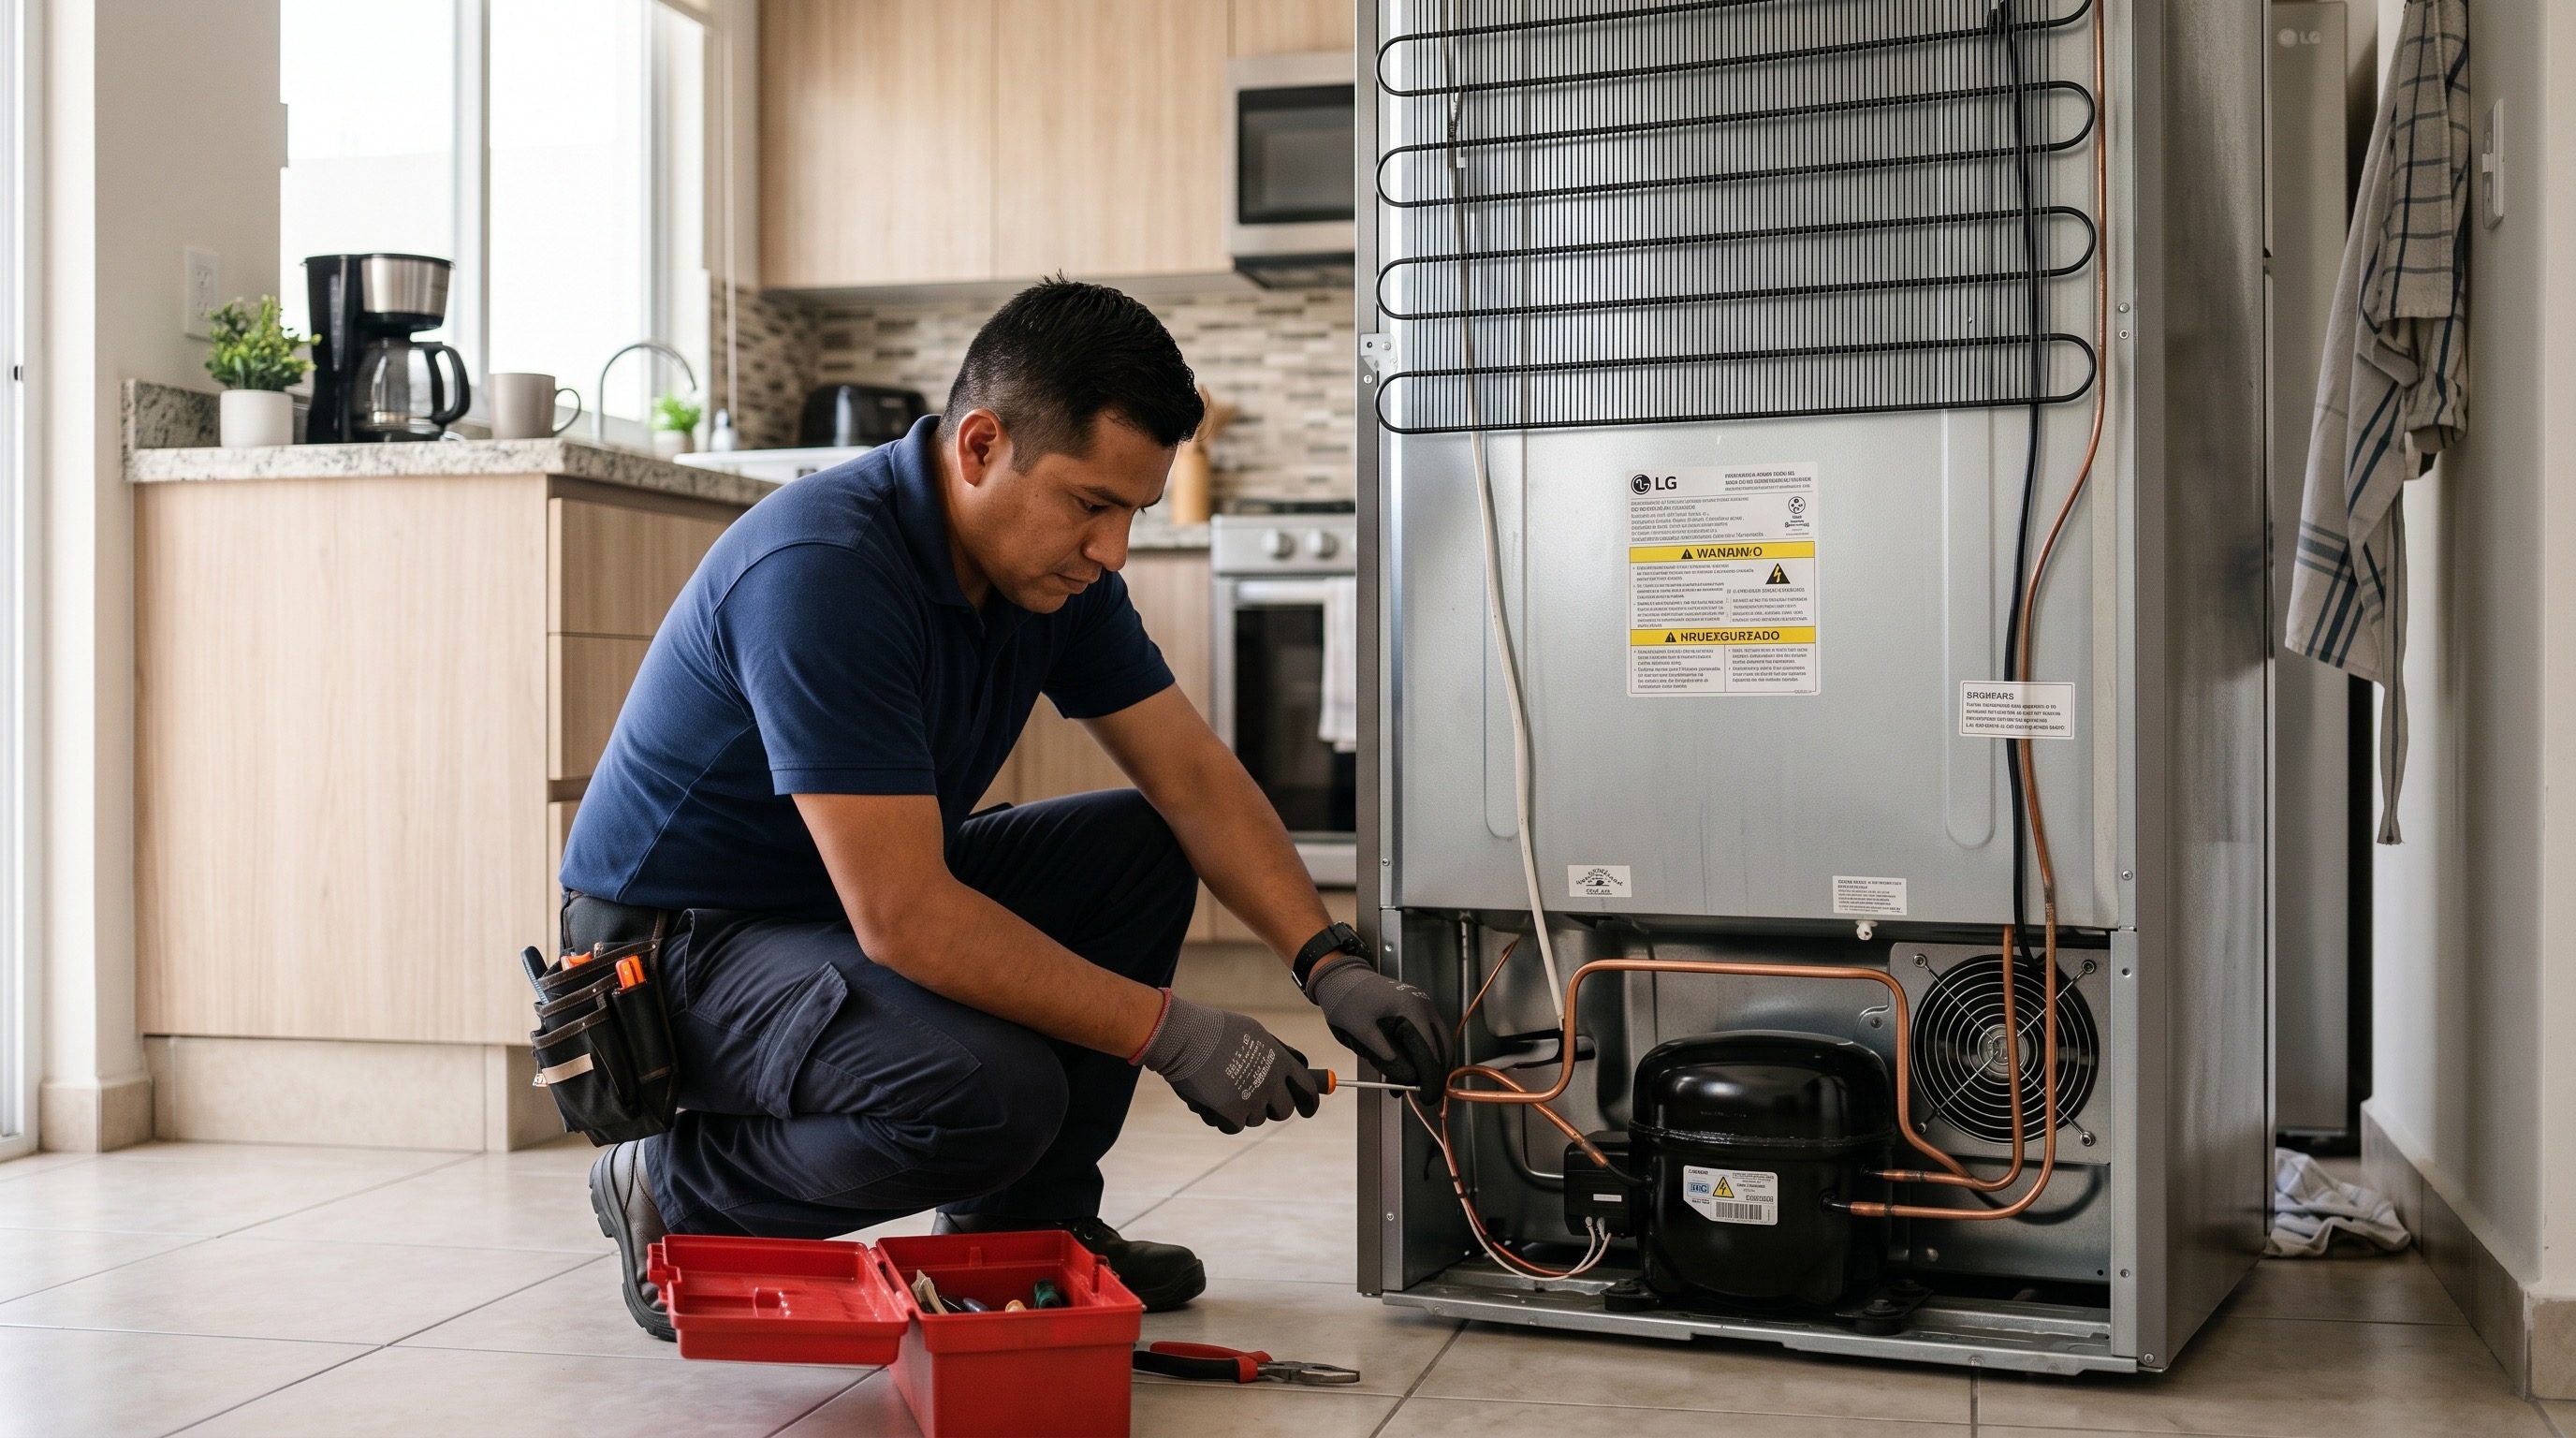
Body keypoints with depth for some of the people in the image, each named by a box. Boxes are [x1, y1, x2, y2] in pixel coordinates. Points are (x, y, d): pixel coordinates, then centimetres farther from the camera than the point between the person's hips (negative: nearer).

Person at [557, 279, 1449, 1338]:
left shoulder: (1055, 566, -4)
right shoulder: (822, 572, -30)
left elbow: (1194, 776, 1)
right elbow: (903, 920, -33)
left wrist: (1330, 963, -13)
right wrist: (1168, 1032, -28)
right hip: (682, 947, -9)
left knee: (1144, 845, 1)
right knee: (990, 1091, -31)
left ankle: (1026, 1223, 9)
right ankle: (681, 1194, -4)